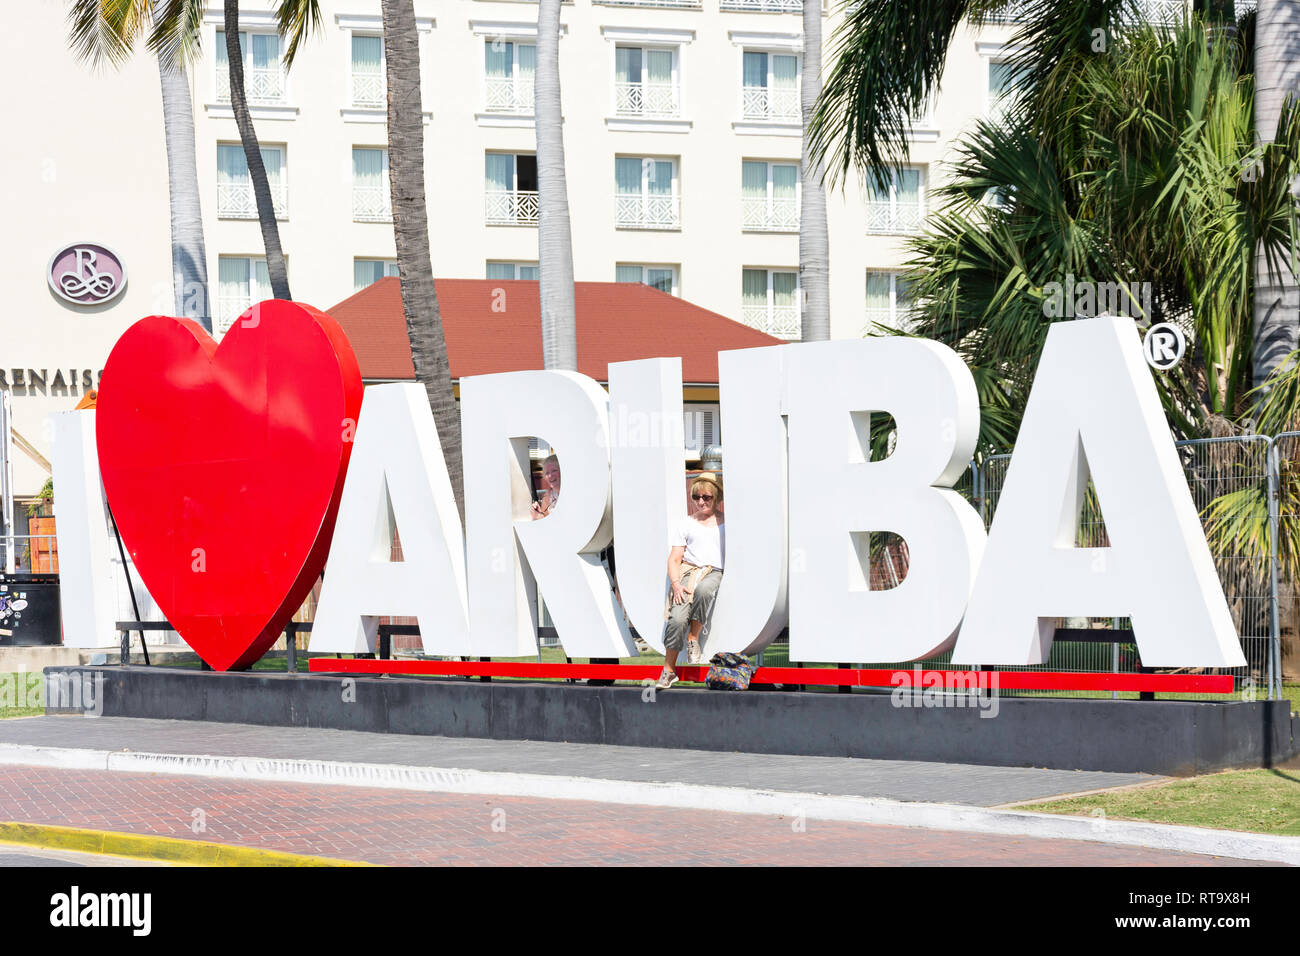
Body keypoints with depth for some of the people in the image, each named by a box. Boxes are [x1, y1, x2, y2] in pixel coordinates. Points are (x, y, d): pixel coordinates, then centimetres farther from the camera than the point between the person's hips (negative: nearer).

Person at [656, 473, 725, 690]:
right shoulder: (687, 523, 16)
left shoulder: (726, 521, 15)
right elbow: (674, 558, 12)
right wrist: (675, 583, -6)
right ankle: (669, 670, -17)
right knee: (677, 617, -25)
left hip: (716, 572, -1)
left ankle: (694, 639, -21)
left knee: (703, 589, -40)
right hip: (689, 572, 1)